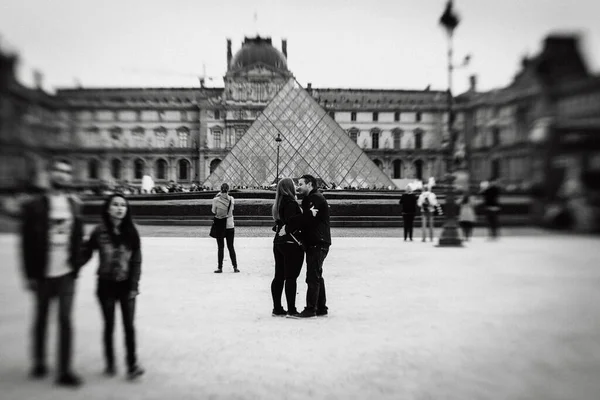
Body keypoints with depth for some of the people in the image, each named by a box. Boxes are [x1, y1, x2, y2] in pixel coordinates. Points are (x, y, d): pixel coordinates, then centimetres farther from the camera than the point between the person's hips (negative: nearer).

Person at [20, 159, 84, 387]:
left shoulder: (75, 205, 5)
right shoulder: (34, 206, -4)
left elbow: (78, 239, 6)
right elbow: (26, 242, -5)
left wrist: (76, 267, 1)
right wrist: (30, 274, -7)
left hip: (66, 273, 1)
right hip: (42, 274, -1)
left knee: (65, 320, 1)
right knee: (41, 319, 13)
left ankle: (65, 371, 6)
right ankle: (39, 362, 33)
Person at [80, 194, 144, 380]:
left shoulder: (131, 232, -5)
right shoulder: (100, 231, -9)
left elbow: (136, 261, -3)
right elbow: (86, 253, -1)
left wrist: (134, 286, -5)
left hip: (126, 285, 0)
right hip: (106, 284, 0)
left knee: (129, 326, 0)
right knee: (109, 325, 11)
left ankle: (132, 365, 9)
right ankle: (110, 363, 27)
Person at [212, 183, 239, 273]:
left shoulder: (216, 200, -12)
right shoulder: (231, 199, -6)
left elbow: (213, 211, 1)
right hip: (230, 226, 2)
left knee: (221, 248, 6)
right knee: (231, 247, 11)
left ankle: (220, 267, 8)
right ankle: (235, 267, 12)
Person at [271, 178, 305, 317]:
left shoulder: (279, 203, 13)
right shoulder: (291, 203, -14)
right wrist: (298, 240, -16)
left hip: (278, 242, 8)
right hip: (291, 244, -8)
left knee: (279, 276, 10)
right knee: (291, 277, -3)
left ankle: (277, 309, 16)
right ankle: (291, 310, 3)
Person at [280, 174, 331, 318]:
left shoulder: (316, 199, -12)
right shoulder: (310, 199, 20)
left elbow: (306, 218, -23)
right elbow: (305, 219, 13)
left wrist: (287, 228, -18)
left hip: (317, 244, -10)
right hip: (315, 243, 10)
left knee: (313, 277, -8)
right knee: (316, 276, 14)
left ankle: (310, 309, -4)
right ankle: (321, 308, 22)